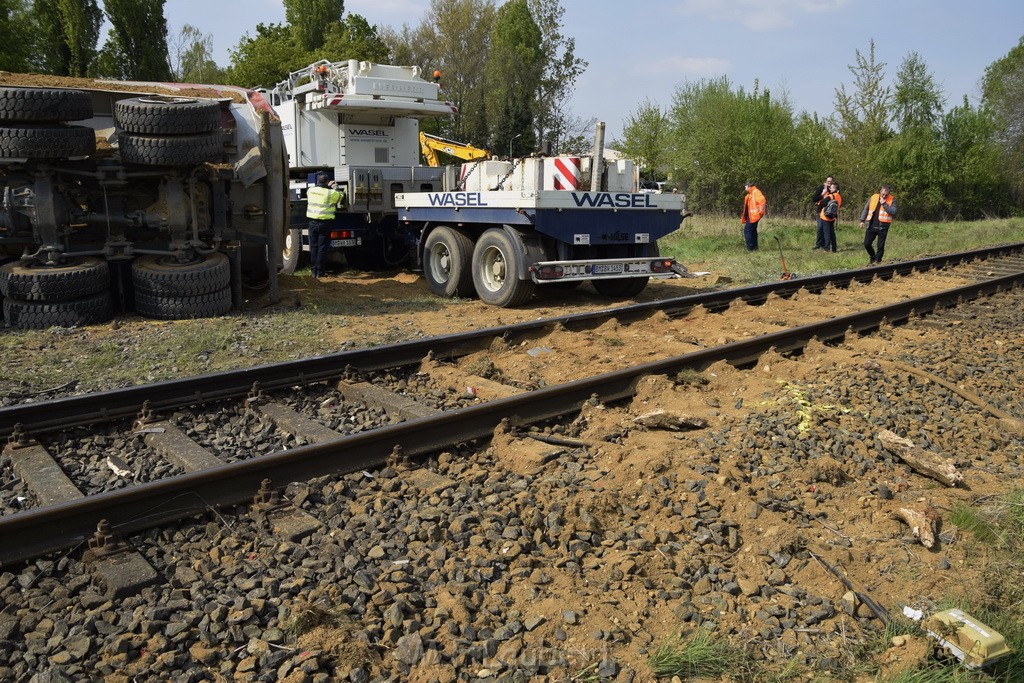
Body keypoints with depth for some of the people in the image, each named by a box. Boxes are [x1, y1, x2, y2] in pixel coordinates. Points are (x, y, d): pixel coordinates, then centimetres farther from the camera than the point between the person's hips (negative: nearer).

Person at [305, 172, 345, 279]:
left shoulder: (310, 191, 3)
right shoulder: (331, 193, -11)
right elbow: (341, 196, 6)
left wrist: (328, 186, 33)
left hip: (312, 222, 4)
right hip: (324, 223, -4)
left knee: (313, 248, 11)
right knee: (322, 248, 1)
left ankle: (314, 271, 13)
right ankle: (320, 272, 3)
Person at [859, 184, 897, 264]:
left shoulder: (892, 200, -2)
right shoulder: (874, 197, 5)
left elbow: (893, 212, -15)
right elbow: (866, 209, 13)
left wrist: (884, 203, -17)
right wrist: (862, 220, 10)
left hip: (883, 227, -3)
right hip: (871, 226, 3)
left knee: (880, 246, 2)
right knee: (866, 243, 2)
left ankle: (877, 261, 15)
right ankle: (872, 257, 25)